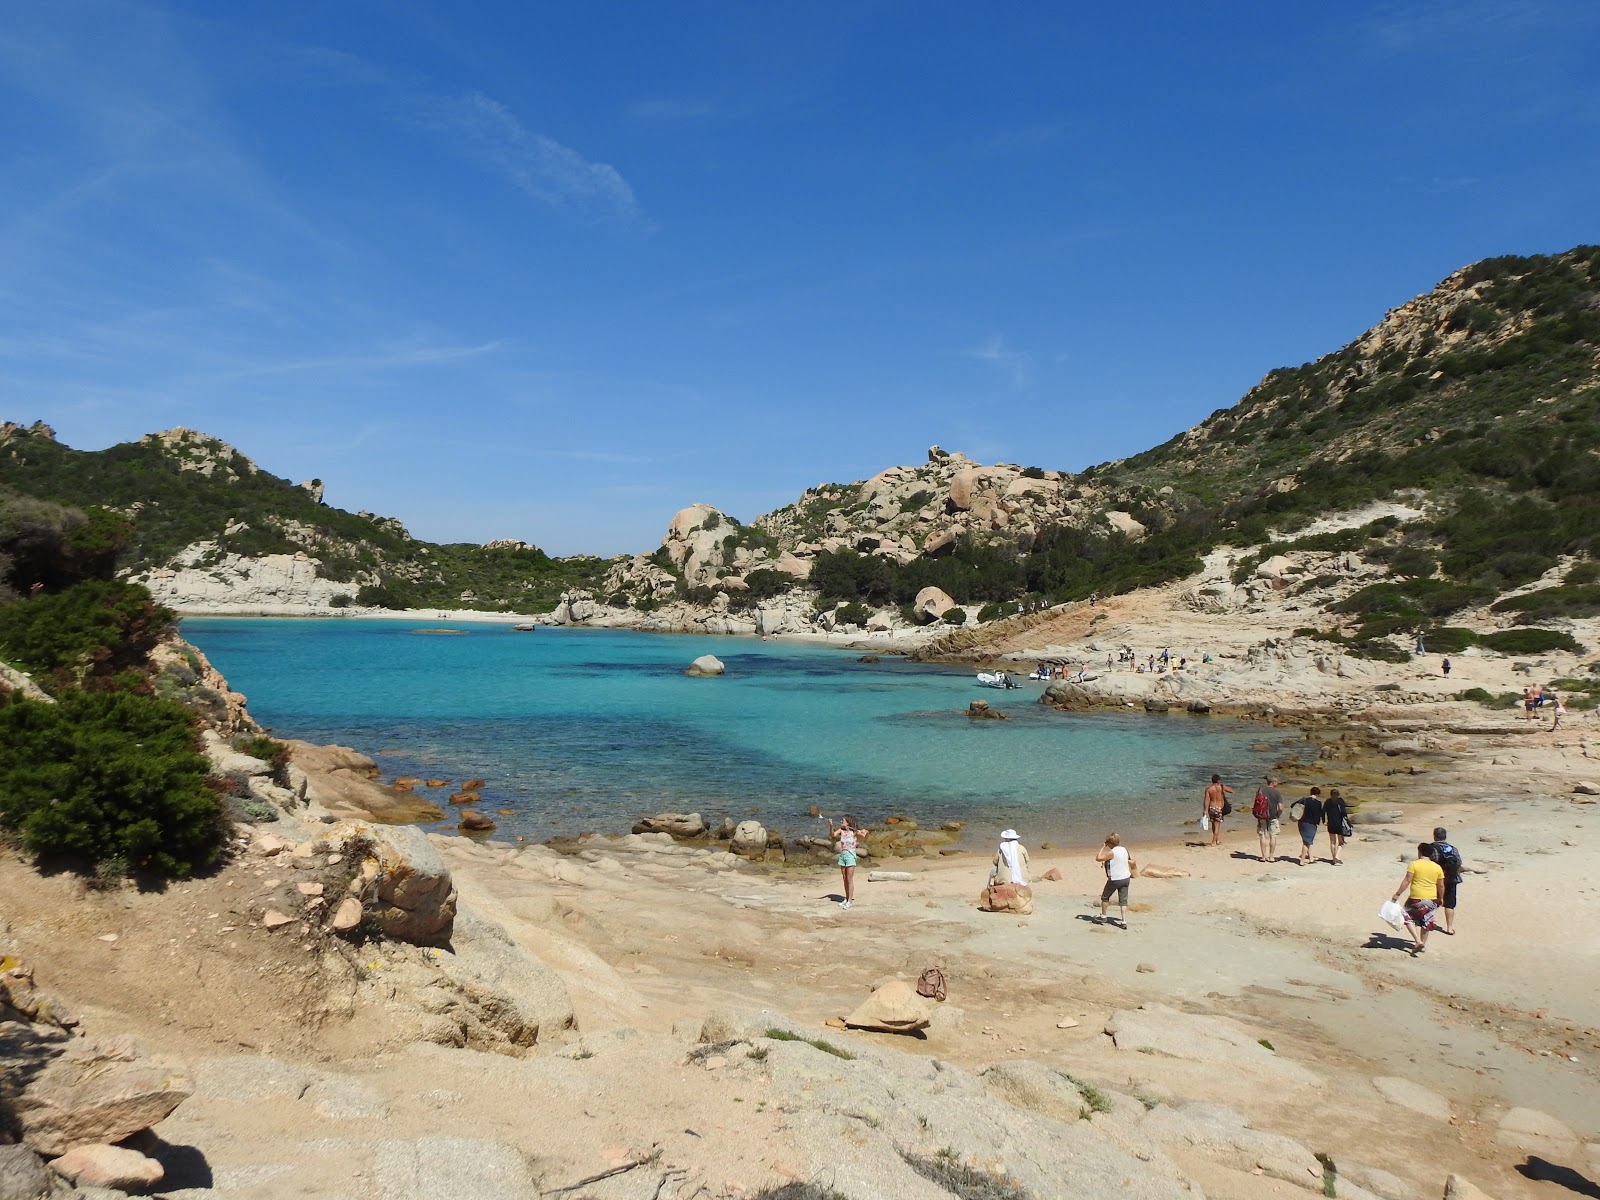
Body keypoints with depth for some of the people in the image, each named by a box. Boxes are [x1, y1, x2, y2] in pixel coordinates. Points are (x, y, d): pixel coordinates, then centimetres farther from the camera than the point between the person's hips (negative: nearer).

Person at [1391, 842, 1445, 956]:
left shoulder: (1414, 864, -9)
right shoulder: (1438, 867, 2)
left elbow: (1407, 881, -12)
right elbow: (1441, 886, 6)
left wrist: (1397, 894, -7)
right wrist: (1440, 898, 22)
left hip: (1416, 898, -4)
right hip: (1431, 899, 4)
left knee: (1408, 918, 14)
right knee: (1426, 922, 19)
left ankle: (1418, 940, -2)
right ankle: (1423, 944, 27)